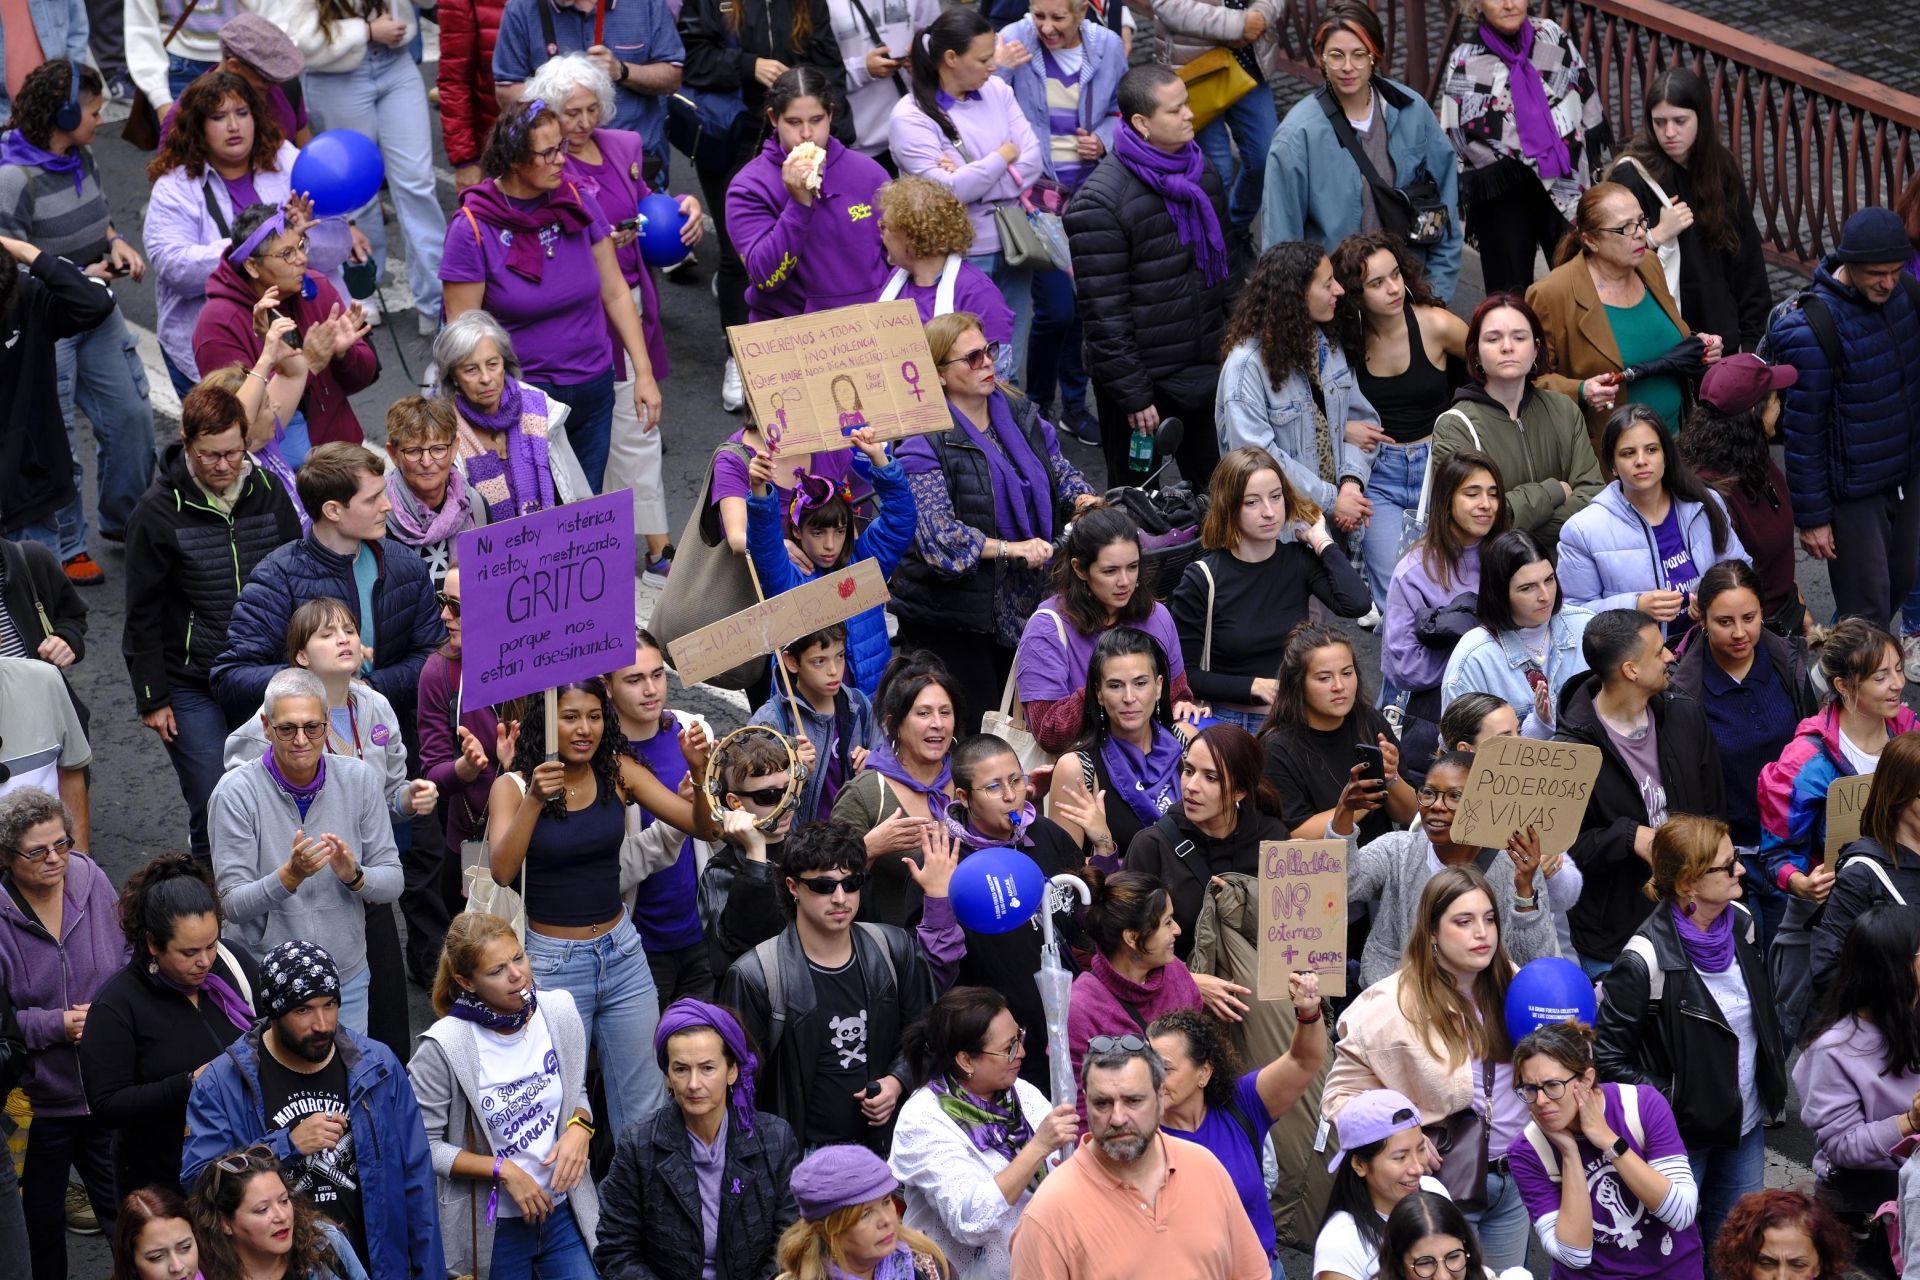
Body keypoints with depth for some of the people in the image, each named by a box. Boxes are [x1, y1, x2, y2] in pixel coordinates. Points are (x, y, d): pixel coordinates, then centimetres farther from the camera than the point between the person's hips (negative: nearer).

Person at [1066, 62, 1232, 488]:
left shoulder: (1200, 170, 6)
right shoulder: (1099, 202, -19)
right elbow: (1103, 313, -18)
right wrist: (1133, 396, -18)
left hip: (1207, 373, 7)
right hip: (1147, 382, -7)